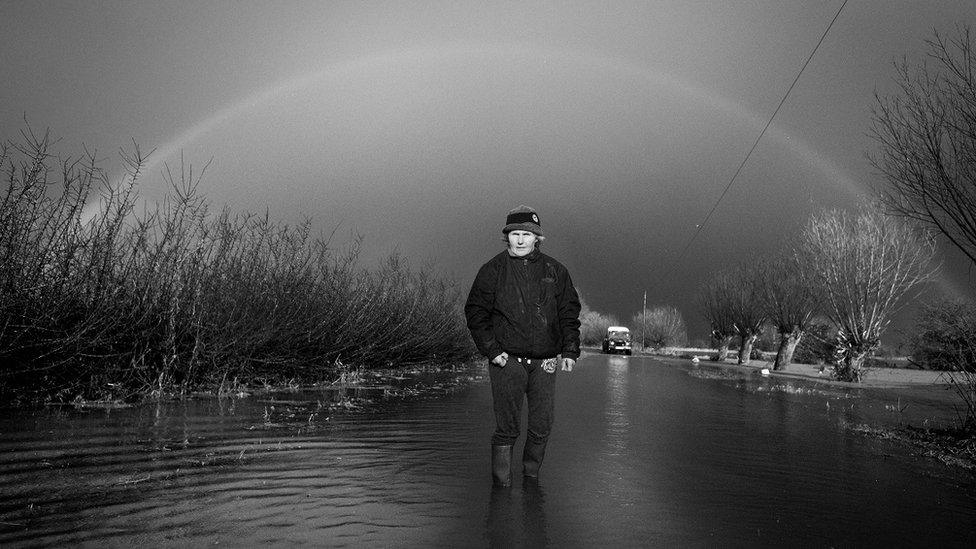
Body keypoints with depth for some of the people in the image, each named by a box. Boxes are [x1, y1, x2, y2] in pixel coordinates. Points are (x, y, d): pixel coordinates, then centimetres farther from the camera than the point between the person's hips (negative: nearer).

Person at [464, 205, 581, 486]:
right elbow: (475, 313, 2)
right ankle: (501, 484, 12)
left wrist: (570, 350, 2)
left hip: (545, 362, 3)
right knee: (507, 427, -3)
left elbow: (569, 313, 12)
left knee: (542, 427, 7)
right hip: (507, 360, -2)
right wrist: (492, 350, -8)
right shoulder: (492, 270, 2)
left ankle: (531, 478, 27)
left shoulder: (554, 271, 8)